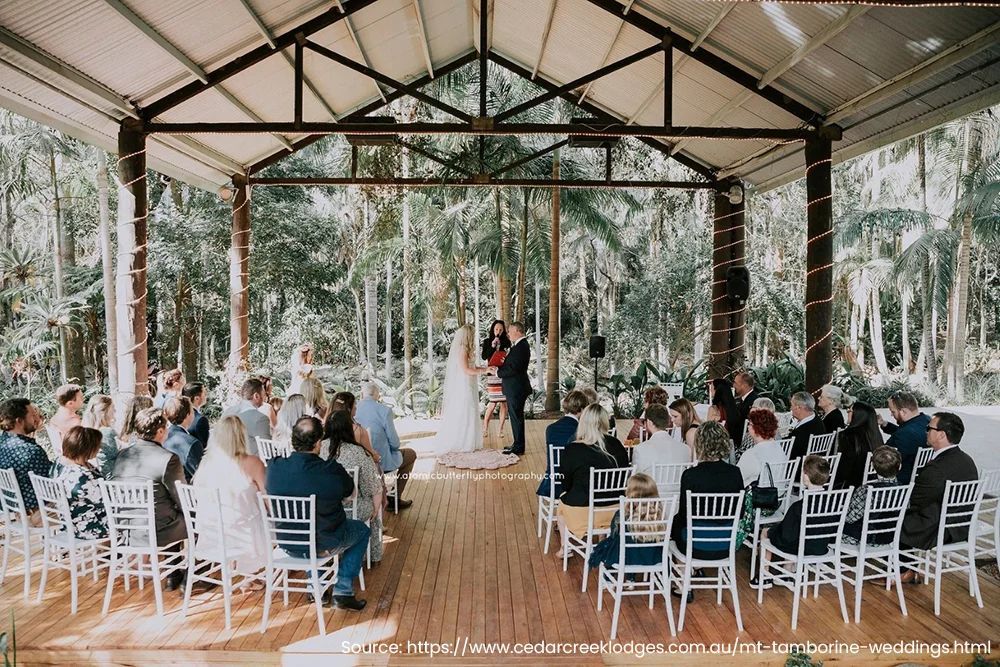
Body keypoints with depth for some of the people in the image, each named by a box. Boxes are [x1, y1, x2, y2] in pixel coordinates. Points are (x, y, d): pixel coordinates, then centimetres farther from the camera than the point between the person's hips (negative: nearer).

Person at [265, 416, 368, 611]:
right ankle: (343, 592, 19)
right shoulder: (332, 471, -26)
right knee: (362, 530, 23)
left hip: (286, 544, 4)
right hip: (323, 545, -4)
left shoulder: (274, 467, -15)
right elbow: (349, 491, -4)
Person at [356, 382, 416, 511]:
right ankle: (396, 499, 24)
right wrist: (396, 445, 9)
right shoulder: (385, 410, -19)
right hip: (381, 462, -6)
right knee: (411, 454, 22)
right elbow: (395, 443, -14)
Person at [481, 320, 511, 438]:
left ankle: (501, 429, 12)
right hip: (493, 374, -2)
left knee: (504, 402, 1)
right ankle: (485, 427, 11)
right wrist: (492, 346, -12)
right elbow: (484, 356, -3)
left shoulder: (506, 341, 6)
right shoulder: (487, 341, 4)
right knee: (492, 402, -5)